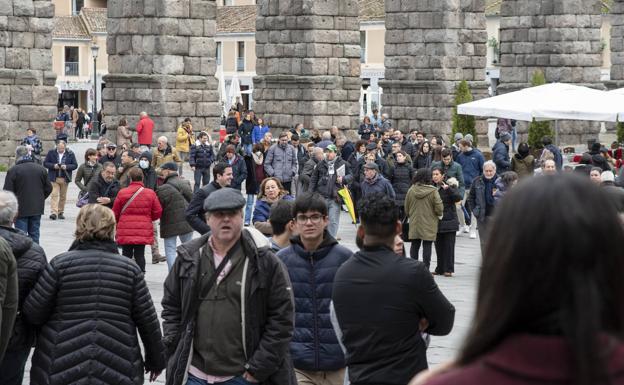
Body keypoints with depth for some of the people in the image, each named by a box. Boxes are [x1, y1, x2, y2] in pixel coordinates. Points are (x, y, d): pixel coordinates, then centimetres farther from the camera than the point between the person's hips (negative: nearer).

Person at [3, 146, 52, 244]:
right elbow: (48, 188, 8)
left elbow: (7, 191, -12)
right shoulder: (41, 169, 4)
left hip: (21, 209, -4)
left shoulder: (13, 170, -12)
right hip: (37, 208, 4)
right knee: (34, 234, 13)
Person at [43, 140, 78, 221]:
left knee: (63, 196, 8)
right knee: (54, 195, -11)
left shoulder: (70, 154, 3)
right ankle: (54, 213, -15)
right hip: (54, 178, -1)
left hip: (64, 178, 1)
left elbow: (75, 165, 3)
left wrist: (66, 167, -15)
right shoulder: (51, 153, 3)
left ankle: (60, 212, 17)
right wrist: (53, 166, -14)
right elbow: (45, 163, 4)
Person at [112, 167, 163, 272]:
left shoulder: (122, 193, -5)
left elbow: (115, 213, 2)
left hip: (125, 232, 0)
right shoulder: (150, 193, -4)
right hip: (143, 232, 0)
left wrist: (118, 223, 23)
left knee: (126, 255, 10)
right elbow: (157, 213, 1)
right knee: (140, 255, 5)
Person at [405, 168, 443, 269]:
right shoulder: (433, 191, -13)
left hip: (414, 224, 3)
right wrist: (440, 214, 9)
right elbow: (439, 209, -12)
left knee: (415, 245, 11)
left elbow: (406, 209, 6)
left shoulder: (411, 190, -3)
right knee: (427, 246, 2)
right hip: (429, 225, -3)